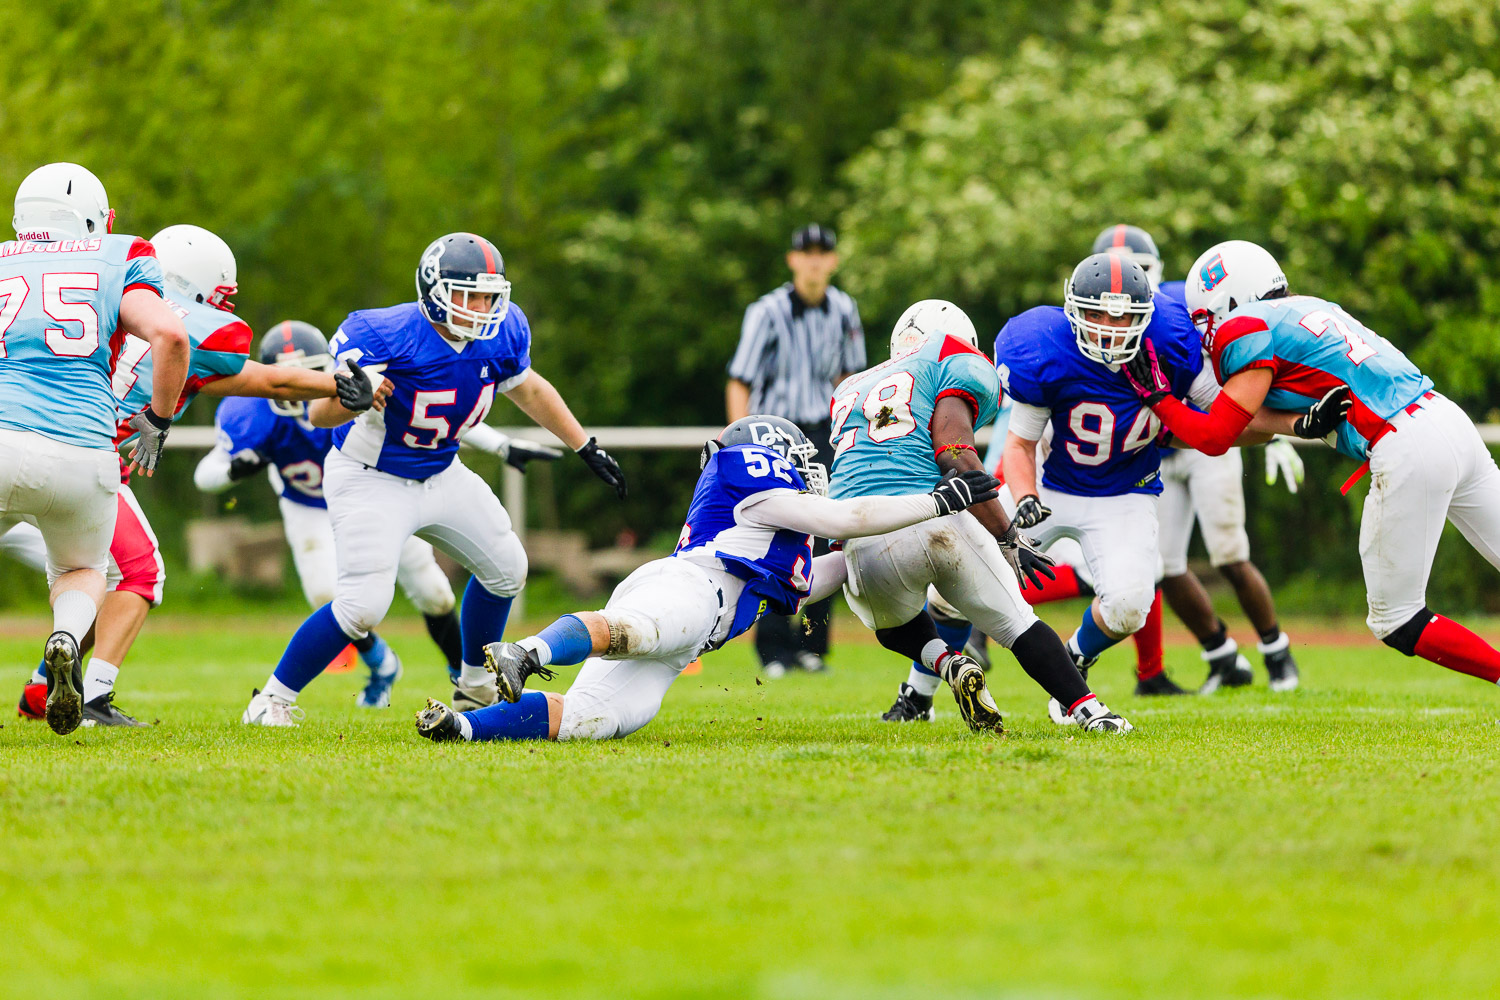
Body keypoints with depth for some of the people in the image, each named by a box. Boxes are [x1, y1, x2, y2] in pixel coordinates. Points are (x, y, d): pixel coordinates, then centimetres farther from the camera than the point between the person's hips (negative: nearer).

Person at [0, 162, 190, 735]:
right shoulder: (118, 260, 14)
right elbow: (168, 335, -1)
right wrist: (158, 420, 14)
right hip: (82, 451, 0)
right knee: (82, 571, 29)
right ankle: (67, 637, -4)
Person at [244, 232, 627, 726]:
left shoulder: (503, 332, -11)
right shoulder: (390, 335, -30)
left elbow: (529, 389, 12)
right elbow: (318, 416, -26)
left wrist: (587, 448, 15)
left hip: (440, 475, 7)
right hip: (372, 479, -7)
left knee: (506, 569, 15)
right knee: (363, 605, -20)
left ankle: (475, 687, 36)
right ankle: (272, 700, -4)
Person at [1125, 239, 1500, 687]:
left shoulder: (1249, 331, -4)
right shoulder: (1306, 310, 22)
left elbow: (1215, 437, -2)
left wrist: (1156, 396, 9)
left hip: (1408, 454, -8)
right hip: (1449, 420, 9)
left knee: (1395, 621, 3)